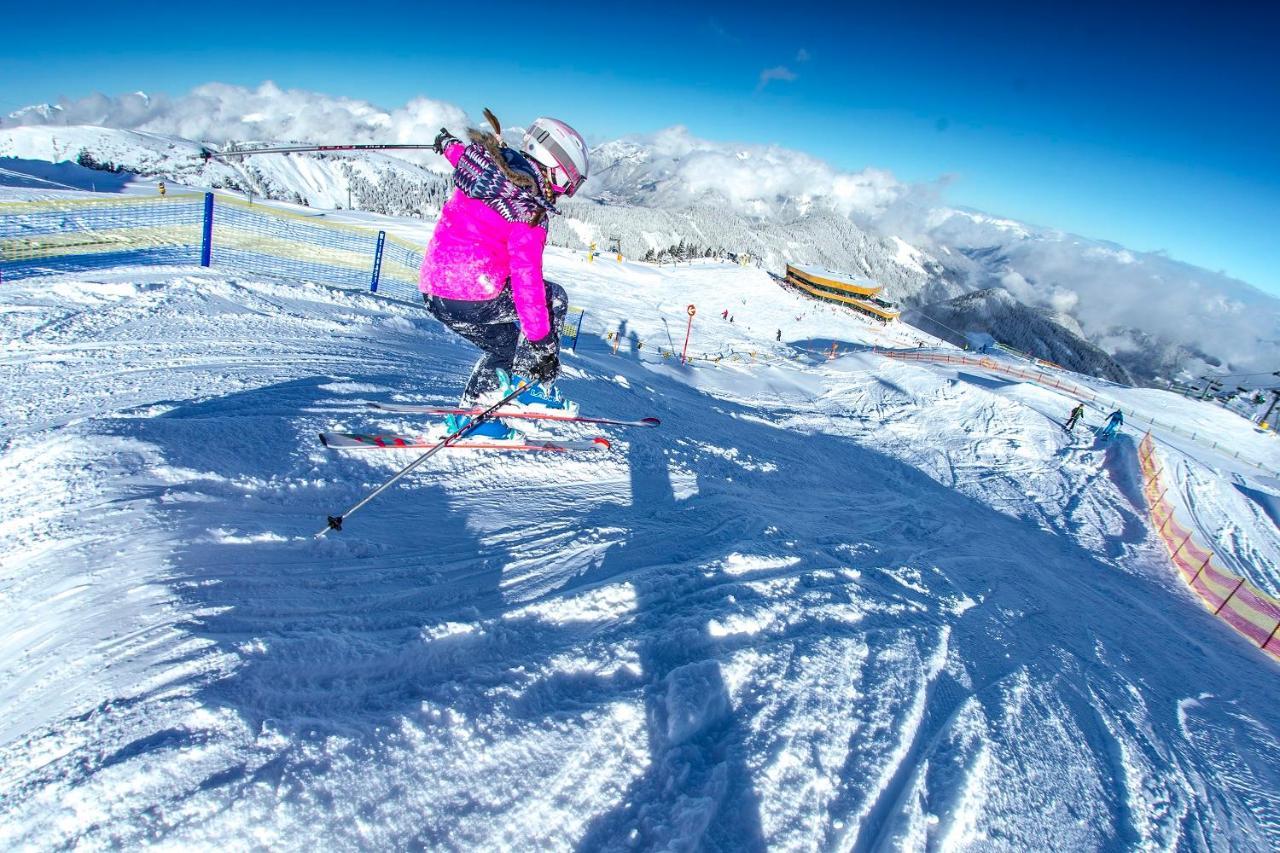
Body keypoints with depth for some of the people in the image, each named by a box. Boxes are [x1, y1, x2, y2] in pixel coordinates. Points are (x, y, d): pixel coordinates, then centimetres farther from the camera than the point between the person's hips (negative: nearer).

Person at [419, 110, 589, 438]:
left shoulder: (492, 166, 7)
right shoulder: (528, 211, -16)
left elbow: (464, 153, 31)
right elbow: (526, 278, -21)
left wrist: (449, 144, 54)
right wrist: (542, 341, -18)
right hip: (472, 299, -9)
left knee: (505, 345, 26)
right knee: (554, 298, 8)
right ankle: (532, 387, 6)